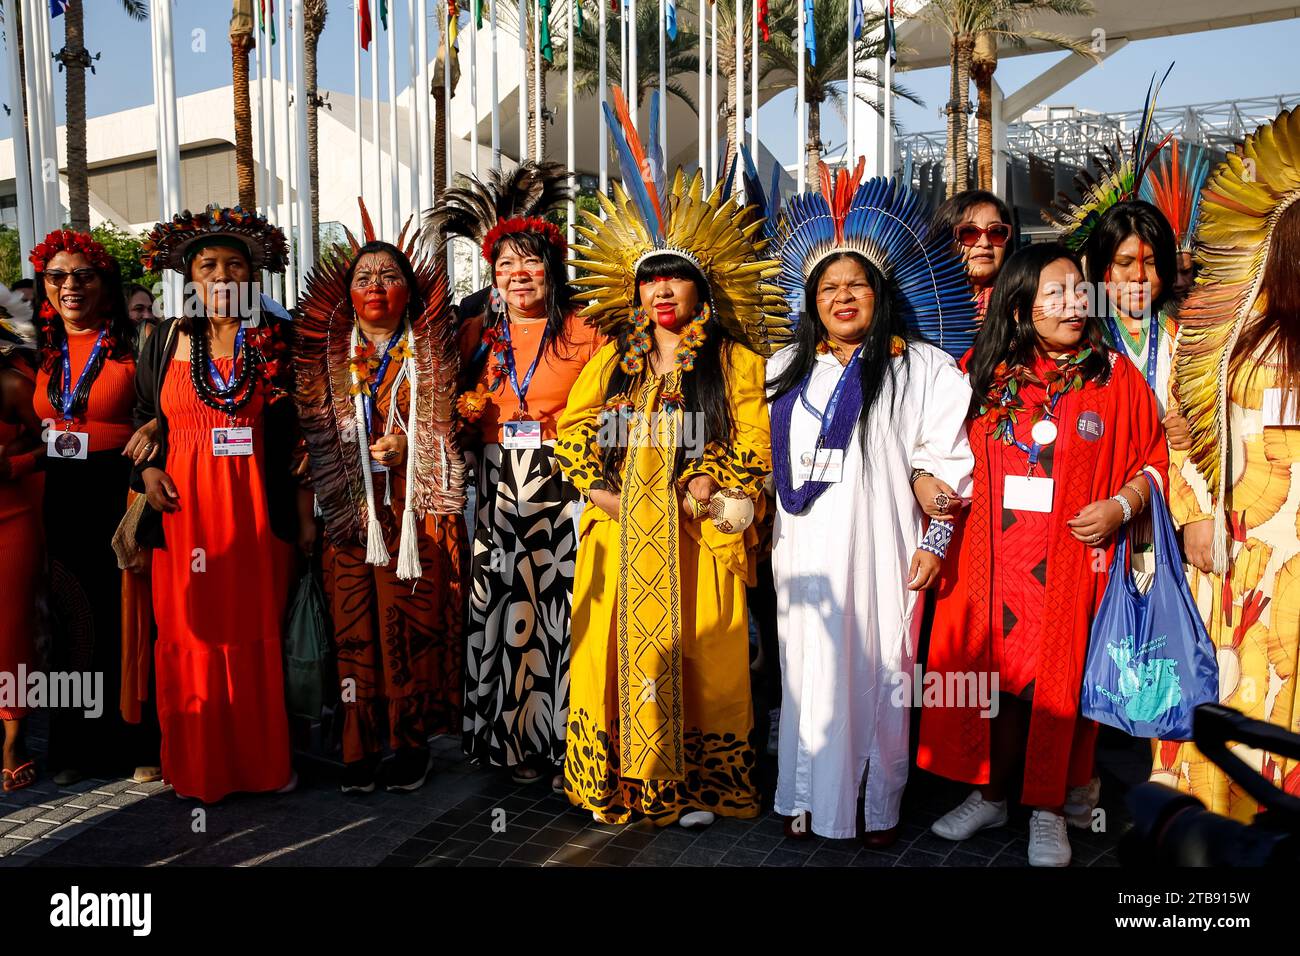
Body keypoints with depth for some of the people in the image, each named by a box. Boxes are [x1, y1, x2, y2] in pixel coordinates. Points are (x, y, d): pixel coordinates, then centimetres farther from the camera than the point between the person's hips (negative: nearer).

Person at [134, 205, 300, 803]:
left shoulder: (274, 342, 4)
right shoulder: (166, 341, 9)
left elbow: (295, 432, 5)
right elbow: (144, 417, 16)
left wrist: (305, 508, 0)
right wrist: (147, 469, -2)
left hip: (256, 507, -1)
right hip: (184, 507, 1)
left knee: (256, 635, 5)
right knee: (190, 635, 5)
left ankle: (262, 760, 19)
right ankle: (198, 766, 19)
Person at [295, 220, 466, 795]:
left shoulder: (432, 352, 7)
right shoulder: (328, 353, 11)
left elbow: (448, 429, 9)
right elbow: (311, 434, 10)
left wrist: (405, 449, -7)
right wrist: (308, 509, 1)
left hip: (419, 509, -1)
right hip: (350, 509, 2)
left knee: (413, 623, -1)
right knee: (355, 626, 1)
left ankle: (412, 742, 12)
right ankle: (360, 747, 11)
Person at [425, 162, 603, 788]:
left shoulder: (583, 332, 2)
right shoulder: (477, 333, 13)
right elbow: (457, 406, 22)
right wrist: (467, 409, 1)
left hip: (563, 491, -3)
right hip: (496, 492, 3)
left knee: (560, 607, -5)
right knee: (500, 609, 4)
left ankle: (560, 742, 9)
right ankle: (508, 740, 19)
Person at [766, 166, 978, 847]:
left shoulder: (923, 369, 3)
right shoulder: (785, 370, 14)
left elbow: (947, 463, 0)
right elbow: (762, 458, 18)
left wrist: (935, 541, -5)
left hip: (881, 548, -3)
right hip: (804, 552, 3)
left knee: (879, 674, 3)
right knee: (808, 671, 7)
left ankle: (878, 805, 19)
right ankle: (807, 796, 21)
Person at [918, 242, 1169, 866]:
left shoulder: (1114, 375, 2)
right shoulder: (984, 372, 5)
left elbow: (1153, 459, 6)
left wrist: (1121, 505, -10)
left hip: (1071, 562, -1)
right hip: (989, 559, 1)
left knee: (1059, 679, 5)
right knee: (993, 670, 8)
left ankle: (1048, 809, 24)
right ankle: (990, 795, 28)